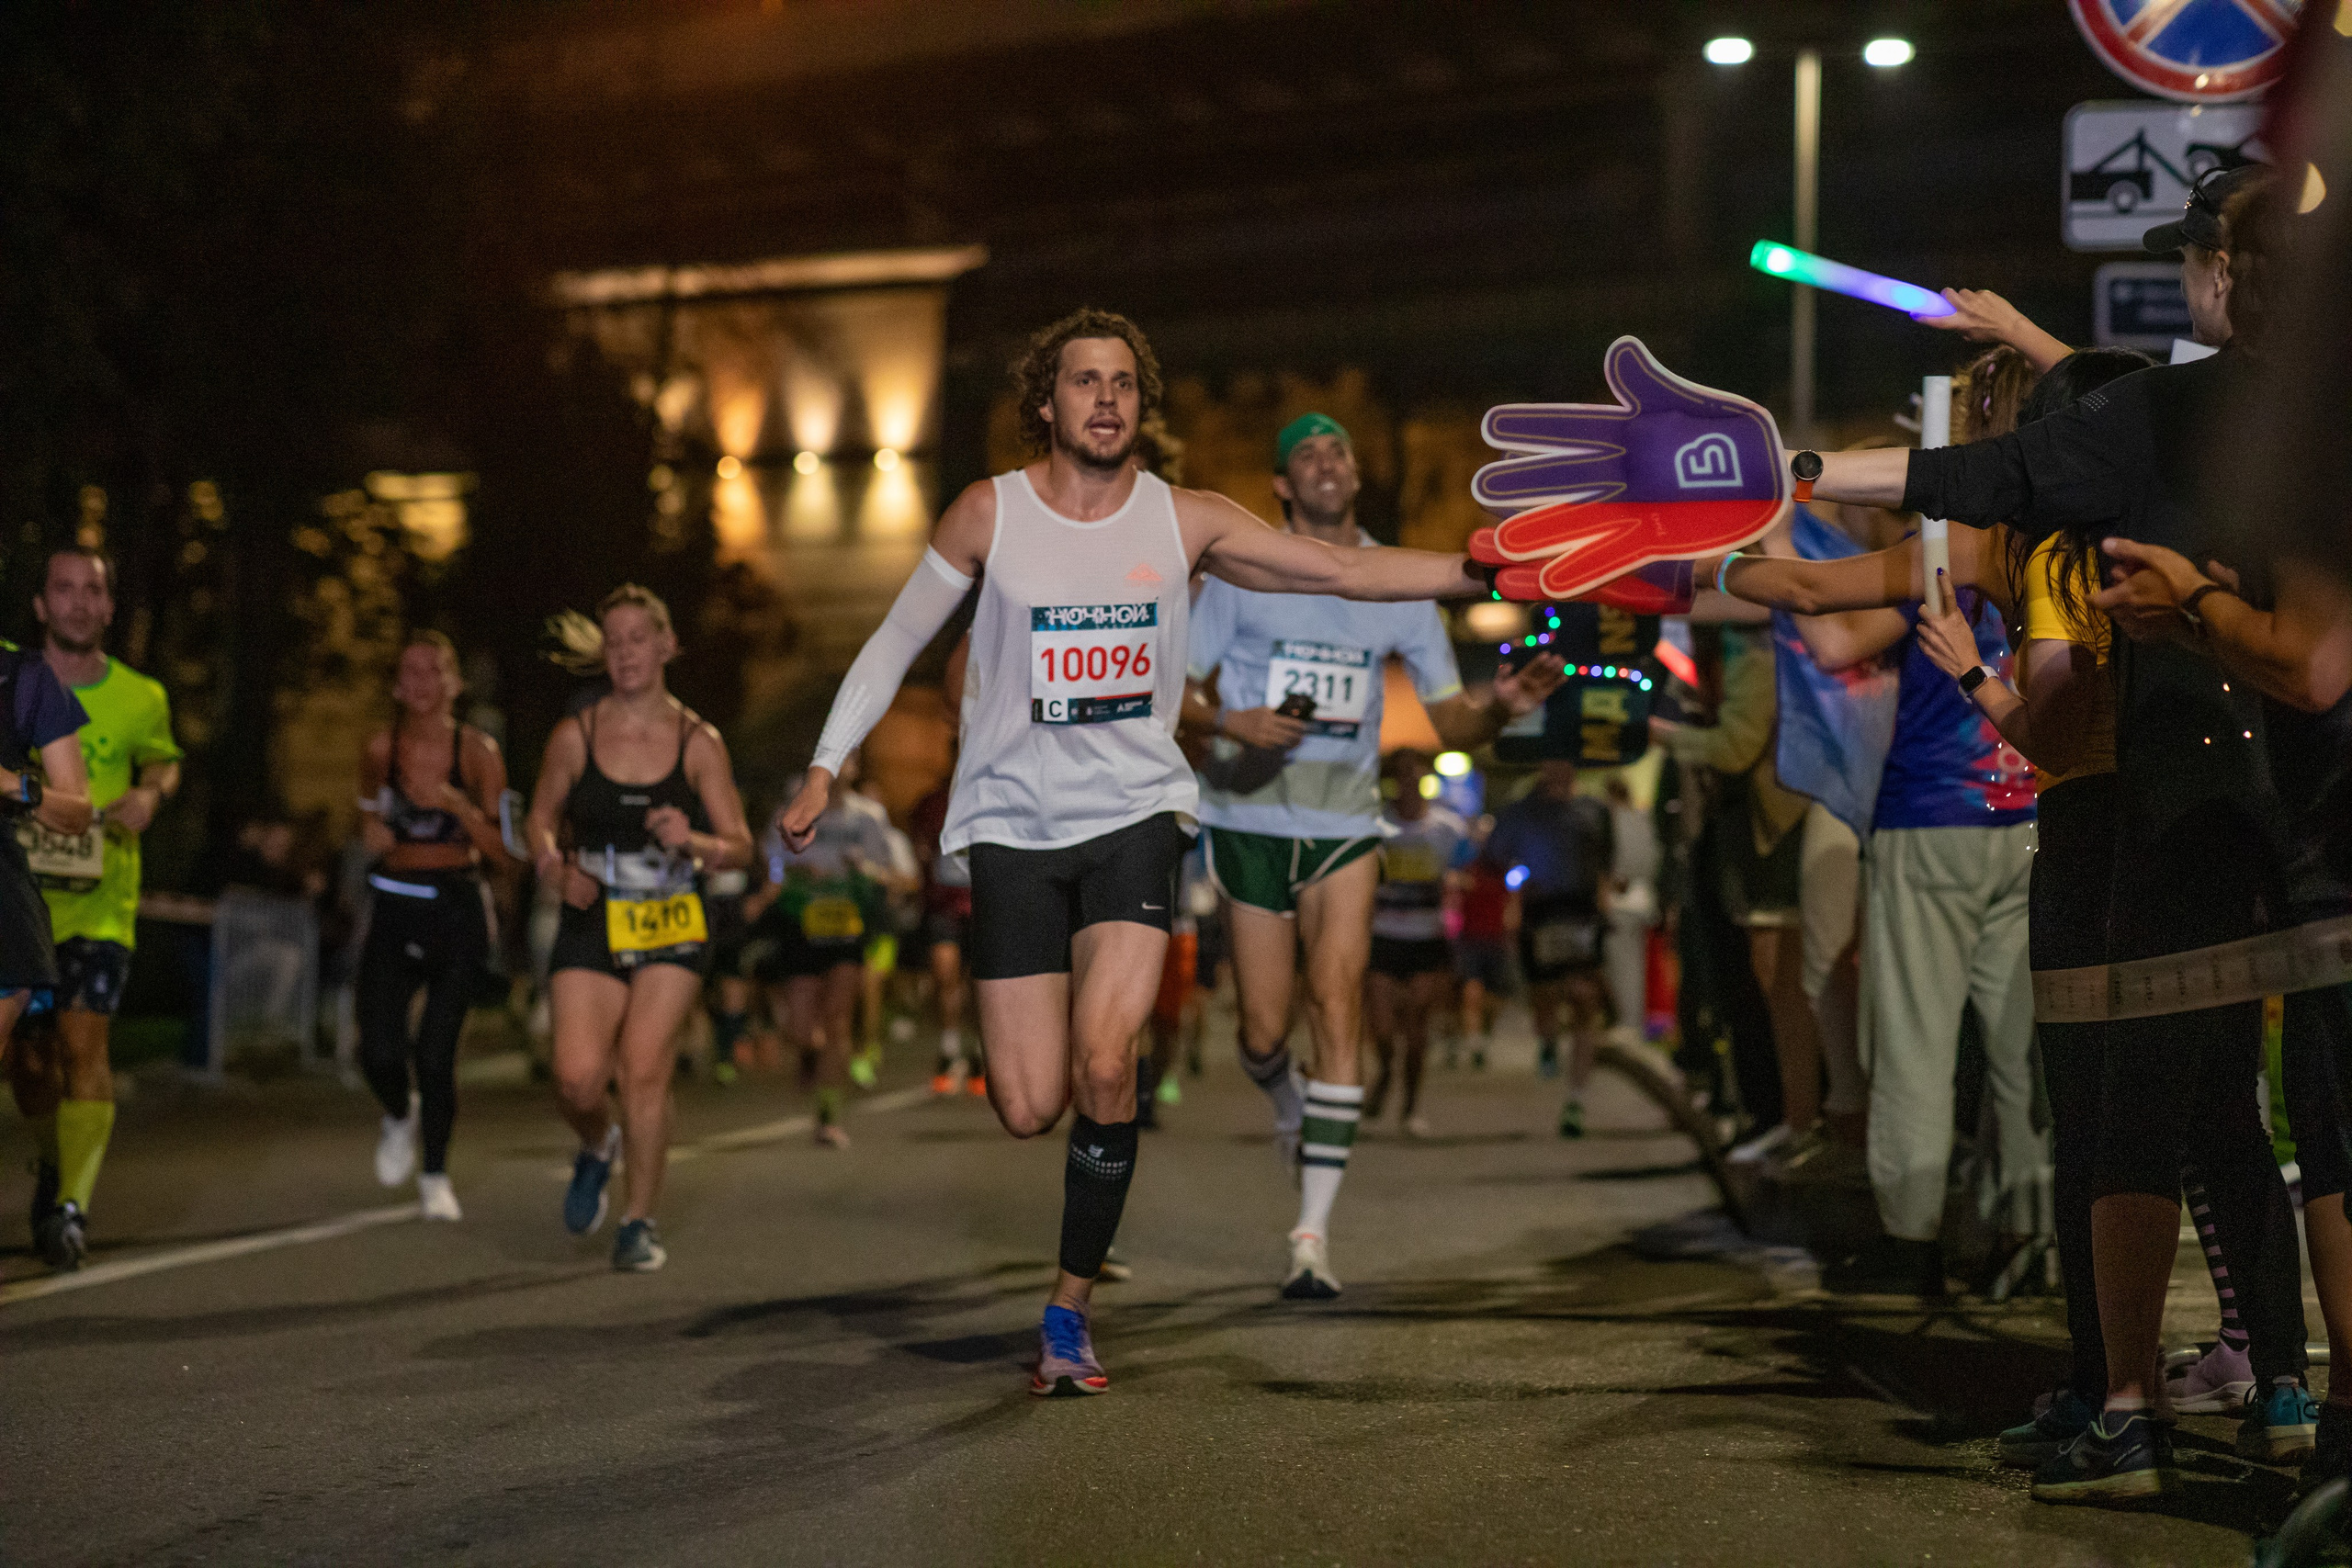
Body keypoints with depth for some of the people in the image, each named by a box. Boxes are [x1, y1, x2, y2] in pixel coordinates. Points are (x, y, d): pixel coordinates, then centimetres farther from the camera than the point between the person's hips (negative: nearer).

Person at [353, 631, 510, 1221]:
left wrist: (457, 805, -20)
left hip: (457, 910, -2)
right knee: (380, 1052, -12)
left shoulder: (478, 752, -5)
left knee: (436, 1054, -6)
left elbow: (502, 852, -6)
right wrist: (371, 829, -1)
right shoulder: (380, 748, 2)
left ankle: (435, 1176, 17)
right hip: (394, 908, 2)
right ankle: (400, 1117, 24)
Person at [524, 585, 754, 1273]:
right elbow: (540, 820, 12)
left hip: (672, 930, -1)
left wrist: (692, 841, -21)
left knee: (645, 1068, -11)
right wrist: (554, 861, -10)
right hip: (592, 926, 1)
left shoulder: (698, 742, -2)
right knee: (578, 1078, -12)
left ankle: (640, 1222, 4)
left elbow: (740, 849, 0)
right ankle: (598, 1146, 24)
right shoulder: (574, 736, -1)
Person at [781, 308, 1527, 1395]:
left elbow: (1345, 571, 1)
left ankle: (1069, 1309, -3)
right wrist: (825, 769, 3)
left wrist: (1486, 571, -9)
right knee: (1029, 1111, -6)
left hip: (1135, 813, 0)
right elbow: (896, 640, 8)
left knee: (1103, 1059, -20)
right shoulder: (988, 513, -1)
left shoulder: (1184, 521, 1)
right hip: (1013, 820, 0)